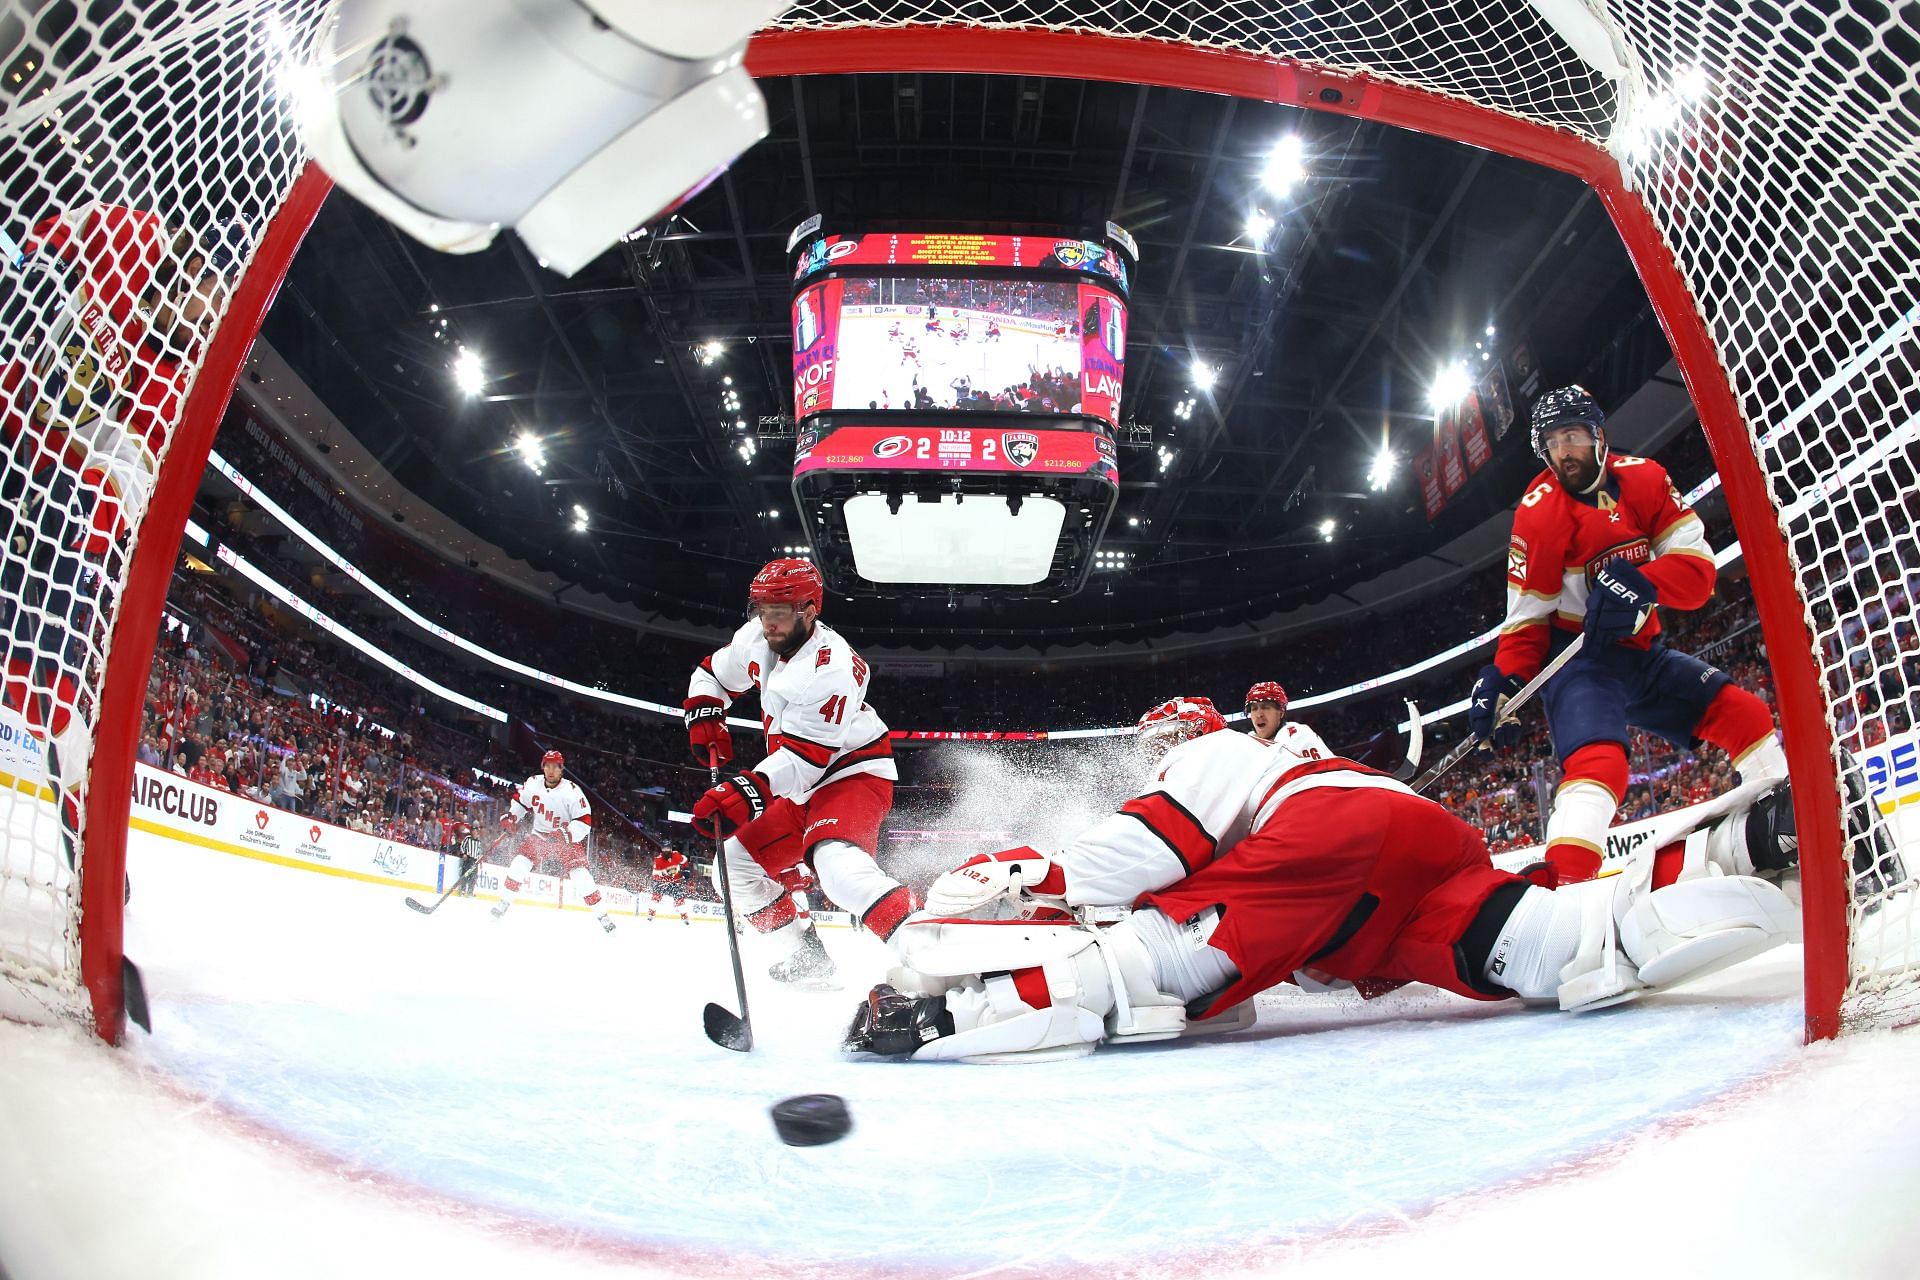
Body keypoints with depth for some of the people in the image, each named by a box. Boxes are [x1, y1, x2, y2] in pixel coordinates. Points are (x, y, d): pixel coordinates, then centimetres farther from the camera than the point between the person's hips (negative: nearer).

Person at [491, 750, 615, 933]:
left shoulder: (572, 791, -22)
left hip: (566, 838, -4)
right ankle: (504, 902, 10)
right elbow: (520, 799, 11)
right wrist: (511, 816, -4)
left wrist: (568, 834, -34)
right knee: (518, 865, -12)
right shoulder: (532, 784, -9)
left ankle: (602, 915, -5)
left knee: (581, 877, -14)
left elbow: (585, 820, -21)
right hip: (538, 835, 4)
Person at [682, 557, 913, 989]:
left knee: (835, 862, -36)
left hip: (852, 772, -10)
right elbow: (713, 676, 17)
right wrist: (705, 716, -2)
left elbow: (805, 756, -30)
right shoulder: (756, 639, -2)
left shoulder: (831, 666, -27)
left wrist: (747, 791, -38)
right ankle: (808, 959, 21)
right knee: (738, 864, 10)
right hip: (802, 788, 10)